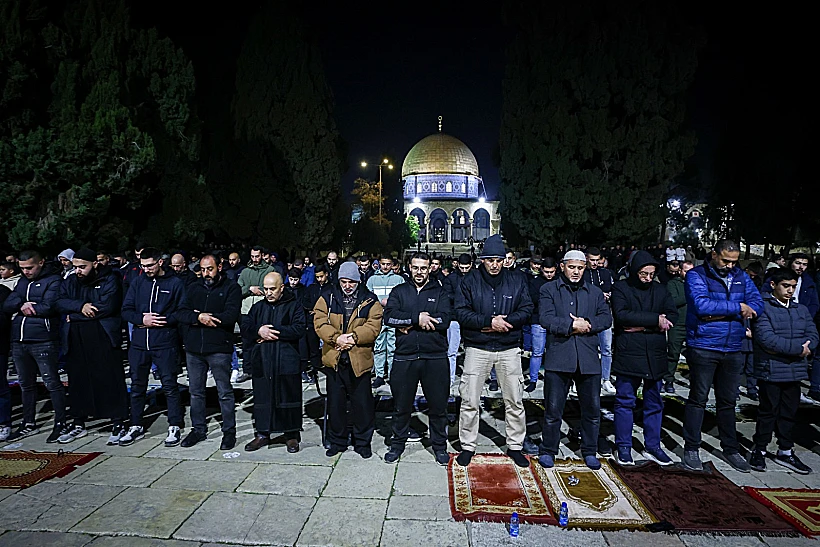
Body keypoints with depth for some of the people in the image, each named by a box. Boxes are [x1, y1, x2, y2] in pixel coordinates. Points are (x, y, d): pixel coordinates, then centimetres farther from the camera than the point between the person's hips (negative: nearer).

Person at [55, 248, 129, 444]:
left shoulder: (109, 280, -2)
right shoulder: (69, 282, 15)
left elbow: (107, 306, -14)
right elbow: (60, 303, 1)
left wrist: (73, 316, -7)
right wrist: (81, 306, -17)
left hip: (104, 340, -5)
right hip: (76, 342, 6)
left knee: (111, 381, -1)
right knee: (78, 381, 12)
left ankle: (118, 424, 7)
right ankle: (78, 424, 27)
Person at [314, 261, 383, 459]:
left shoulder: (370, 301, 1)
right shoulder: (327, 298, 4)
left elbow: (373, 326, -8)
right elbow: (320, 323, -5)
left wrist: (353, 338, -19)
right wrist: (337, 338, -18)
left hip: (360, 360, -1)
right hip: (333, 360, 2)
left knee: (362, 403, 7)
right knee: (335, 403, 13)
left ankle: (363, 442, 24)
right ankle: (337, 441, 29)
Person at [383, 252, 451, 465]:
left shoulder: (440, 292, 5)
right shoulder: (399, 291, 9)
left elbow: (444, 320, -12)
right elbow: (389, 317, -8)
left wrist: (408, 323, -12)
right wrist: (417, 318, -18)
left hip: (435, 357, -1)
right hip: (404, 357, 1)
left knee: (438, 405, 10)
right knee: (402, 405, 13)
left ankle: (439, 445, 29)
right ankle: (397, 443, 32)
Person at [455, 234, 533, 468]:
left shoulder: (517, 280, 4)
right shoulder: (470, 281, -1)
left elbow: (526, 310, 1)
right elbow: (461, 312, -8)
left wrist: (505, 322, -14)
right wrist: (489, 321, -19)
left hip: (509, 348, 2)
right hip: (477, 349, -1)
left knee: (515, 401, 10)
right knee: (469, 401, 4)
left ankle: (515, 446, 28)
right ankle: (467, 446, 21)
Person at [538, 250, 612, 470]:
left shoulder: (595, 292, 16)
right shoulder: (549, 290, 5)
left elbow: (606, 318, 4)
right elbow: (546, 319, -8)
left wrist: (587, 324, -12)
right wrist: (572, 325, -14)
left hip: (588, 359, 3)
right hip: (558, 357, -3)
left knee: (592, 408, 10)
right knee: (553, 408, 3)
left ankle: (589, 451, 29)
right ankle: (548, 451, 20)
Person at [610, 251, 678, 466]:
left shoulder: (660, 290, 10)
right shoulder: (620, 288, -3)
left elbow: (672, 315, -2)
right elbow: (622, 315, -17)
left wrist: (642, 326, -14)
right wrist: (655, 320, -16)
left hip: (655, 356, 5)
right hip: (628, 355, -4)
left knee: (654, 403, 13)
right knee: (625, 402, 5)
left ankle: (652, 446, 27)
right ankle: (623, 447, 16)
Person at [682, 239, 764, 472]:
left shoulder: (740, 276, 9)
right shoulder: (696, 275, -7)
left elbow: (757, 304, -2)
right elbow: (701, 305, -23)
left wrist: (719, 313, -16)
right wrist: (737, 308, -13)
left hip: (733, 350, 5)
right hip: (703, 348, -5)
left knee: (728, 401, 16)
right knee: (698, 399, 3)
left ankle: (730, 449, 29)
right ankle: (691, 448, 14)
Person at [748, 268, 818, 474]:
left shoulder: (802, 310, 13)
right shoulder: (763, 308, -8)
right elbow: (767, 338, -18)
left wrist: (795, 348, -14)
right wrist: (798, 348, -17)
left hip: (795, 370, 6)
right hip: (770, 370, -6)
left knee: (789, 412, 14)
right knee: (768, 411, 3)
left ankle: (785, 451, 27)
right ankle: (759, 450, 16)